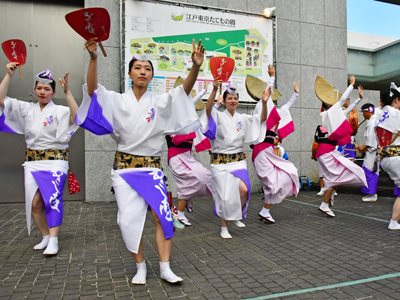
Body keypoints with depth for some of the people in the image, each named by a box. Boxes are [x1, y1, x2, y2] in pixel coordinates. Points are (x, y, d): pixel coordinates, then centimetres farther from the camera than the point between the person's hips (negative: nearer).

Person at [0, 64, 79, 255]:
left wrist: (67, 92, -28)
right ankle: (45, 237, 20)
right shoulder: (26, 109, 12)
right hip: (32, 161, 4)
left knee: (52, 198, -13)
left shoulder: (59, 111, -1)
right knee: (35, 202, 2)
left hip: (55, 161, -4)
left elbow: (76, 116, -21)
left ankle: (53, 241, -6)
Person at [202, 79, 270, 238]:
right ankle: (224, 228, 19)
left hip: (238, 160, 3)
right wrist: (214, 90, -36)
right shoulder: (218, 116, -1)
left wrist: (264, 102, -17)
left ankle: (237, 216, 15)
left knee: (244, 190, -16)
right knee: (225, 196, -2)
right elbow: (208, 109, -21)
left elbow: (262, 119, 0)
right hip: (220, 161, -3)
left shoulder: (243, 118, 10)